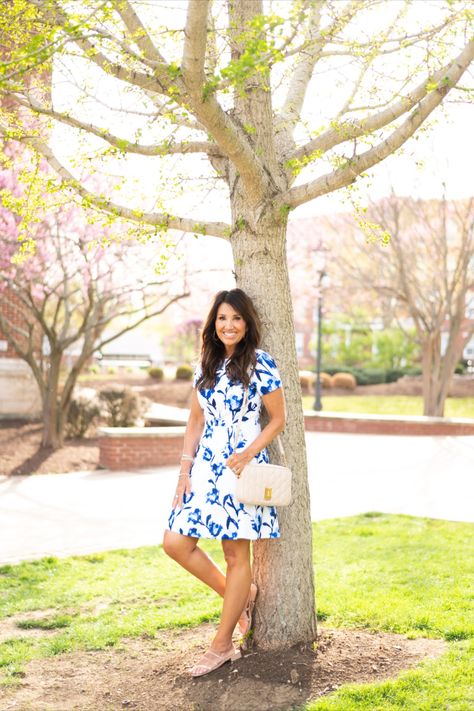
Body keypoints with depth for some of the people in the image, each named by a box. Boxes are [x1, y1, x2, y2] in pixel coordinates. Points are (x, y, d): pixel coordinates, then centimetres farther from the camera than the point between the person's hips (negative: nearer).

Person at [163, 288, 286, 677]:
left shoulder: (260, 364, -6)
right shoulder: (206, 366, 11)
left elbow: (278, 419, -3)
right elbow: (196, 421, 14)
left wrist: (248, 454, -16)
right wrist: (185, 469, 5)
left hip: (240, 466, -6)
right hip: (205, 465, 6)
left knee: (237, 555, 2)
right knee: (176, 542, -3)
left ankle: (222, 645, 14)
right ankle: (241, 594, 18)